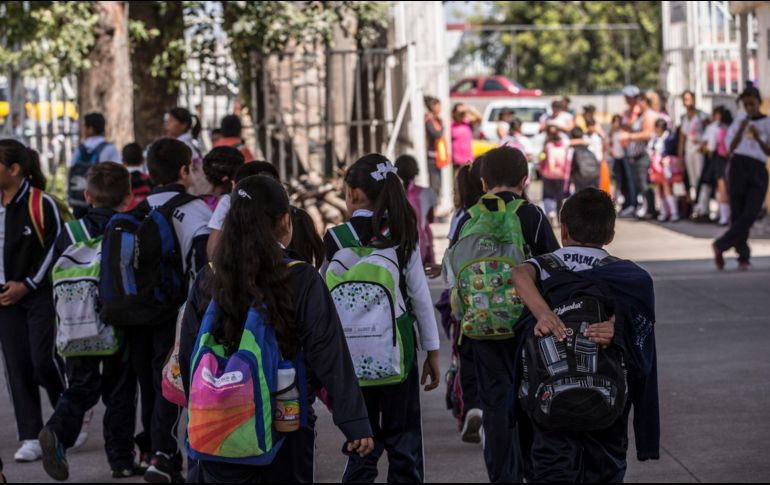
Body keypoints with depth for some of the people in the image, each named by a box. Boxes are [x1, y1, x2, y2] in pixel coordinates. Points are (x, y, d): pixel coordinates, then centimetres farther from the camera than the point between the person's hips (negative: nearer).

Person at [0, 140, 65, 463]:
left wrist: (27, 285, -12)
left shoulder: (41, 204, -12)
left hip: (40, 295, -5)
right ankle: (30, 438, 8)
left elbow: (58, 249, -10)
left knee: (44, 361, -10)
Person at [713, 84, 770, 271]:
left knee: (750, 214, -13)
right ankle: (743, 256, 2)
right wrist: (741, 131, -5)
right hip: (738, 165, 1)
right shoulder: (739, 121, 12)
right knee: (737, 213, -2)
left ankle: (721, 245, -8)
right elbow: (731, 147, 8)